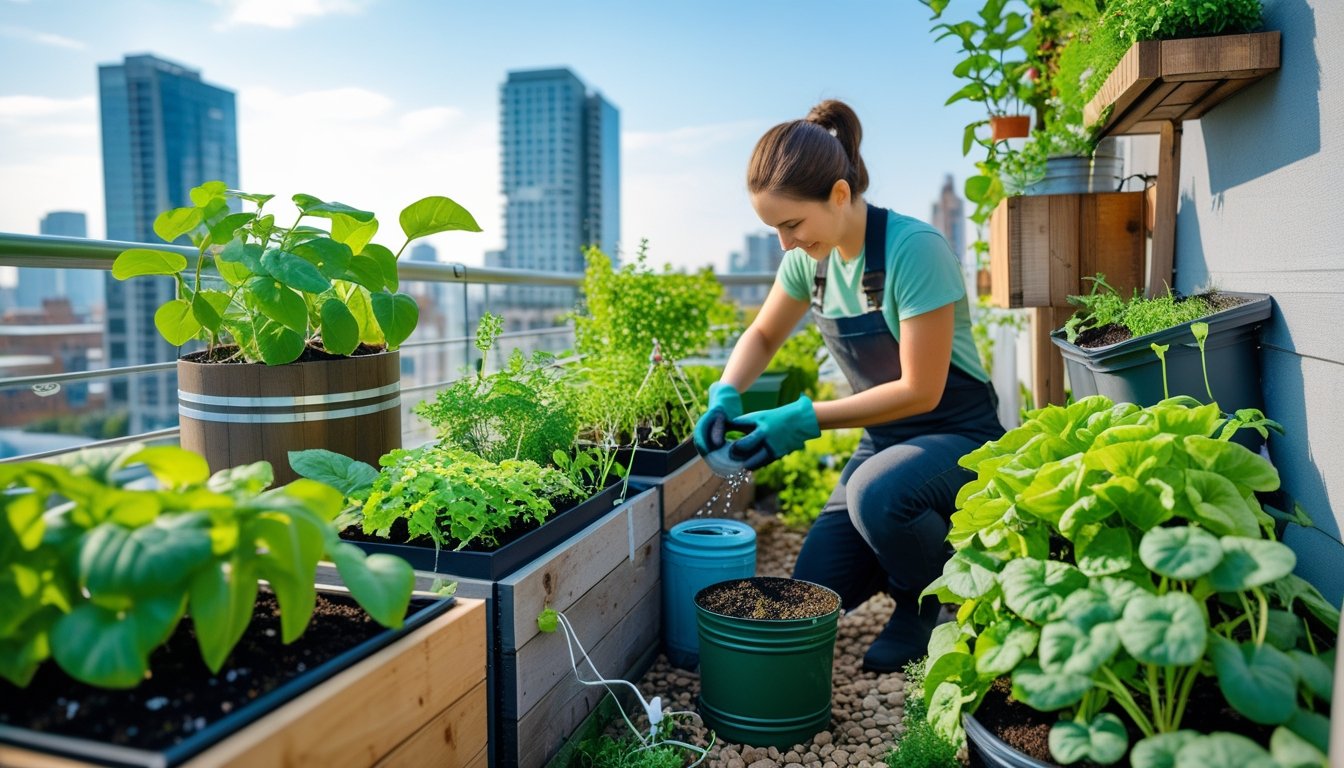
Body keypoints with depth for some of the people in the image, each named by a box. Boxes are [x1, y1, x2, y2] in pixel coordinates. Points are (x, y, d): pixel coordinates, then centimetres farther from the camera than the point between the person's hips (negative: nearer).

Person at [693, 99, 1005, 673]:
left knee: (875, 492, -38)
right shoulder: (810, 257, -4)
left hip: (957, 435, -6)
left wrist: (803, 420, -26)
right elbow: (762, 335, 11)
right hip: (886, 437, 6)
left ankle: (929, 603, -5)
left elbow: (919, 390, -24)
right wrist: (725, 396, -9)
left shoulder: (914, 248, -25)